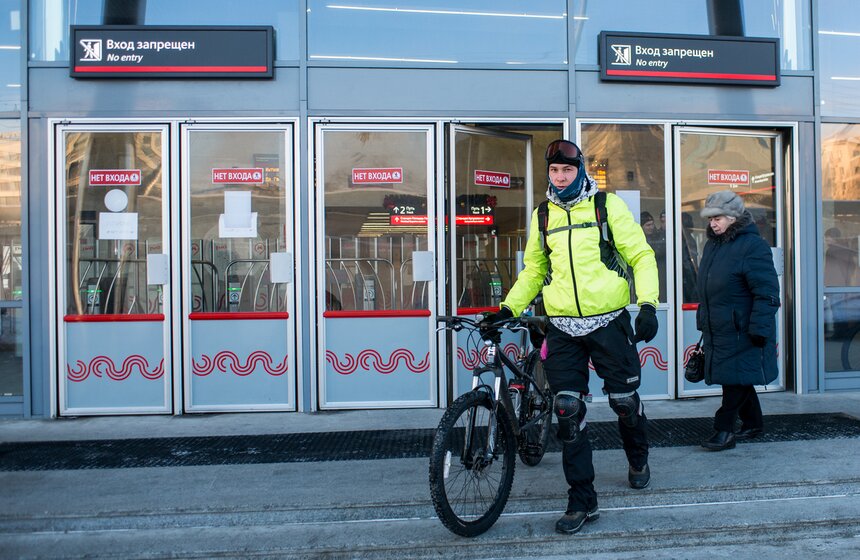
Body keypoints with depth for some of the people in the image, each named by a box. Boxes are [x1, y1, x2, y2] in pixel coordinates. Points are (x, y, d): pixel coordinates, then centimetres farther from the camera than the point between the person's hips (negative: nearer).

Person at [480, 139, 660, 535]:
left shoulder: (608, 205, 0)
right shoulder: (543, 216, 10)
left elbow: (641, 255, -1)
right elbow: (533, 270, 16)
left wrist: (648, 304, -13)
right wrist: (507, 308, 3)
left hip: (609, 323, -2)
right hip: (563, 329, 2)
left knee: (624, 400, 10)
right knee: (568, 410, -2)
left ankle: (638, 460, 42)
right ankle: (582, 500, 10)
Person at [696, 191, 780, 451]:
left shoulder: (753, 246, -13)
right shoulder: (712, 245, 14)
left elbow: (766, 292, -17)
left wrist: (759, 328, -20)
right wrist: (703, 320, 22)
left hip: (741, 331, -8)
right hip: (717, 330, 9)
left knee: (737, 380, -2)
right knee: (737, 380, 17)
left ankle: (723, 429, 3)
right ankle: (752, 422, 32)